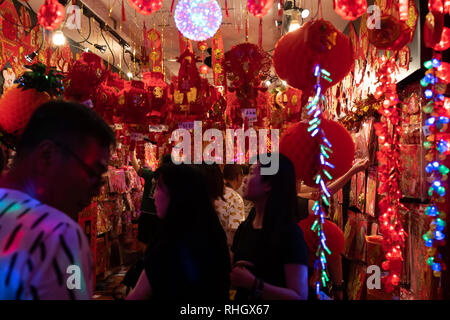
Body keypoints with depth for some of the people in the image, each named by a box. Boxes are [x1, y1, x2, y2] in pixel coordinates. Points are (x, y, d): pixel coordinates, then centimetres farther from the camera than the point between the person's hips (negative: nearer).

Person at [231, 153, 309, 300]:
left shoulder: (289, 232, -22)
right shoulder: (244, 227, -3)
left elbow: (300, 296, -25)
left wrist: (252, 282, -31)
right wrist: (232, 274, -15)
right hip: (242, 297, 6)